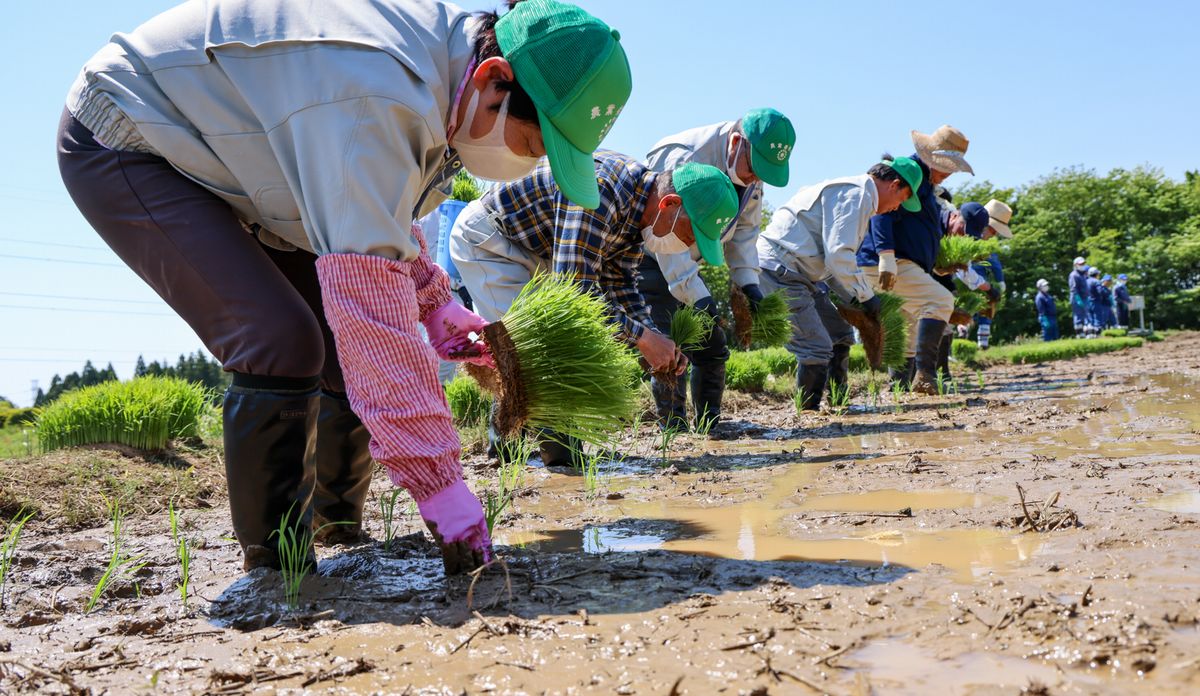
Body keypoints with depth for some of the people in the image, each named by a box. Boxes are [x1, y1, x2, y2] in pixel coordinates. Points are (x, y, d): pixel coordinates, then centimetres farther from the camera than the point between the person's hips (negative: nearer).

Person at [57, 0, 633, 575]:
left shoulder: (440, 48, -5)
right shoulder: (379, 97, -37)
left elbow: (372, 213, 10)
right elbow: (367, 297, -42)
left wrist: (434, 302, -2)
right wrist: (438, 485, -40)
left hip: (220, 163, 9)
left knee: (350, 348, 1)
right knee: (282, 347, -26)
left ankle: (339, 528, 19)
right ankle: (274, 569, -10)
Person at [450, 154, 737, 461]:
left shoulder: (643, 210, -5)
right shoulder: (601, 193, -36)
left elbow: (620, 281, 4)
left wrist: (657, 340, -9)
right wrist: (642, 337, -34)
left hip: (533, 250, 9)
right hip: (486, 239, -9)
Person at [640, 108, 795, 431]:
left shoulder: (752, 169, -4)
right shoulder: (685, 159, -30)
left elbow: (744, 230, 5)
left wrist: (748, 281, -9)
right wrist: (696, 296, -37)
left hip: (686, 262, 8)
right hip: (651, 258, -8)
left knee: (712, 347, 6)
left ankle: (709, 428, 16)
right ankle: (675, 431, -4)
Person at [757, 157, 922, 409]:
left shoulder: (853, 193, 22)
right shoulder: (857, 193, -12)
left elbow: (832, 262, 24)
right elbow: (838, 256, -21)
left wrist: (857, 300, 16)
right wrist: (867, 296, -9)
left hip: (793, 273, 11)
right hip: (777, 269, -11)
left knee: (839, 332, 17)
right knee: (817, 347, -15)